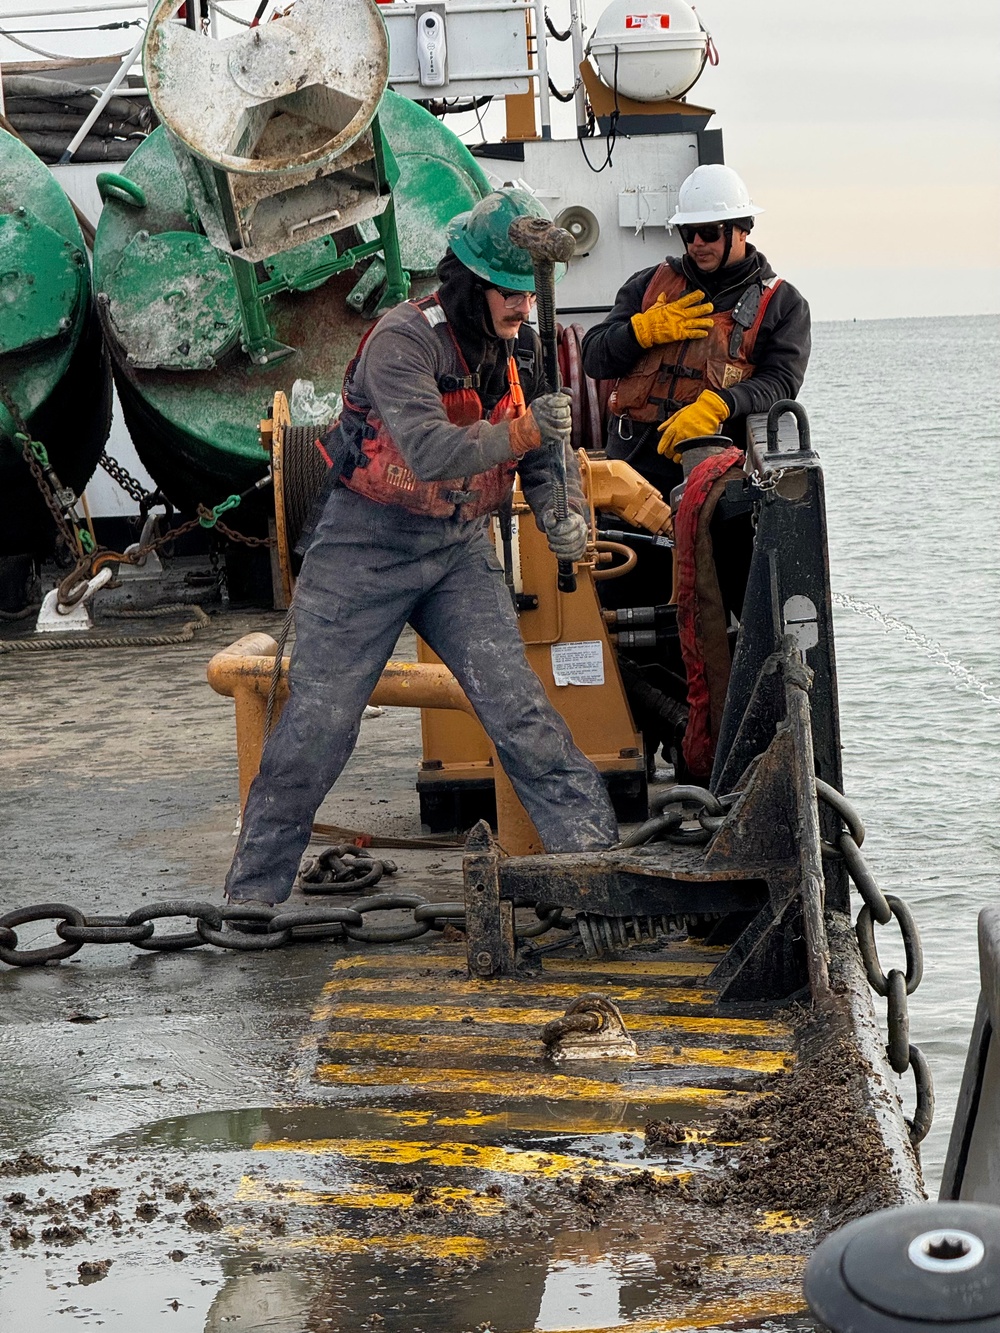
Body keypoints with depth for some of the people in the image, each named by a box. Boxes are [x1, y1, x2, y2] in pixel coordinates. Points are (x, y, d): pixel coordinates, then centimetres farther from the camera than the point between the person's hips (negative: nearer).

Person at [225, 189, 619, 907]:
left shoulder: (521, 349, 0)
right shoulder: (403, 340, -20)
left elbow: (548, 452, 4)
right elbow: (428, 449, -33)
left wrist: (564, 516, -15)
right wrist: (517, 434, -42)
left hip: (461, 548, 5)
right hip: (369, 545, -5)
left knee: (518, 703, -7)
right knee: (319, 717, -2)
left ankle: (595, 853, -3)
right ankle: (252, 894, 10)